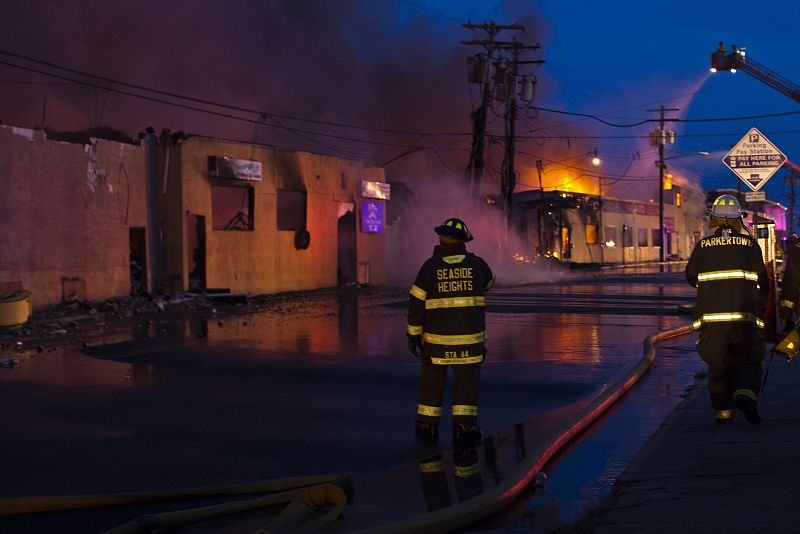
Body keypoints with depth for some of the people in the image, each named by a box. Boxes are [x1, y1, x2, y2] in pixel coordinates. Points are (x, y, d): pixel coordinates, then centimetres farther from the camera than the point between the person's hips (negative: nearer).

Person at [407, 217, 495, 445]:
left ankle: (427, 424, 18)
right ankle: (464, 426, -6)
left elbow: (416, 303, -7)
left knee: (432, 378, 14)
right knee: (467, 380, 5)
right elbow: (488, 281, 22)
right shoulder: (476, 263, -3)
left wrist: (413, 334, 1)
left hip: (437, 337, 0)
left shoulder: (430, 266, -7)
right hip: (469, 336, 0)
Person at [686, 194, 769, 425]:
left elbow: (691, 277, 14)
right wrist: (760, 309, 24)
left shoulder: (703, 246, 4)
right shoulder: (751, 245, 5)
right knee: (748, 362, 6)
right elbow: (763, 283, 6)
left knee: (718, 364, 11)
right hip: (745, 317, -1)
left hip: (712, 316, 1)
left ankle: (722, 409, 9)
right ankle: (746, 394, -21)